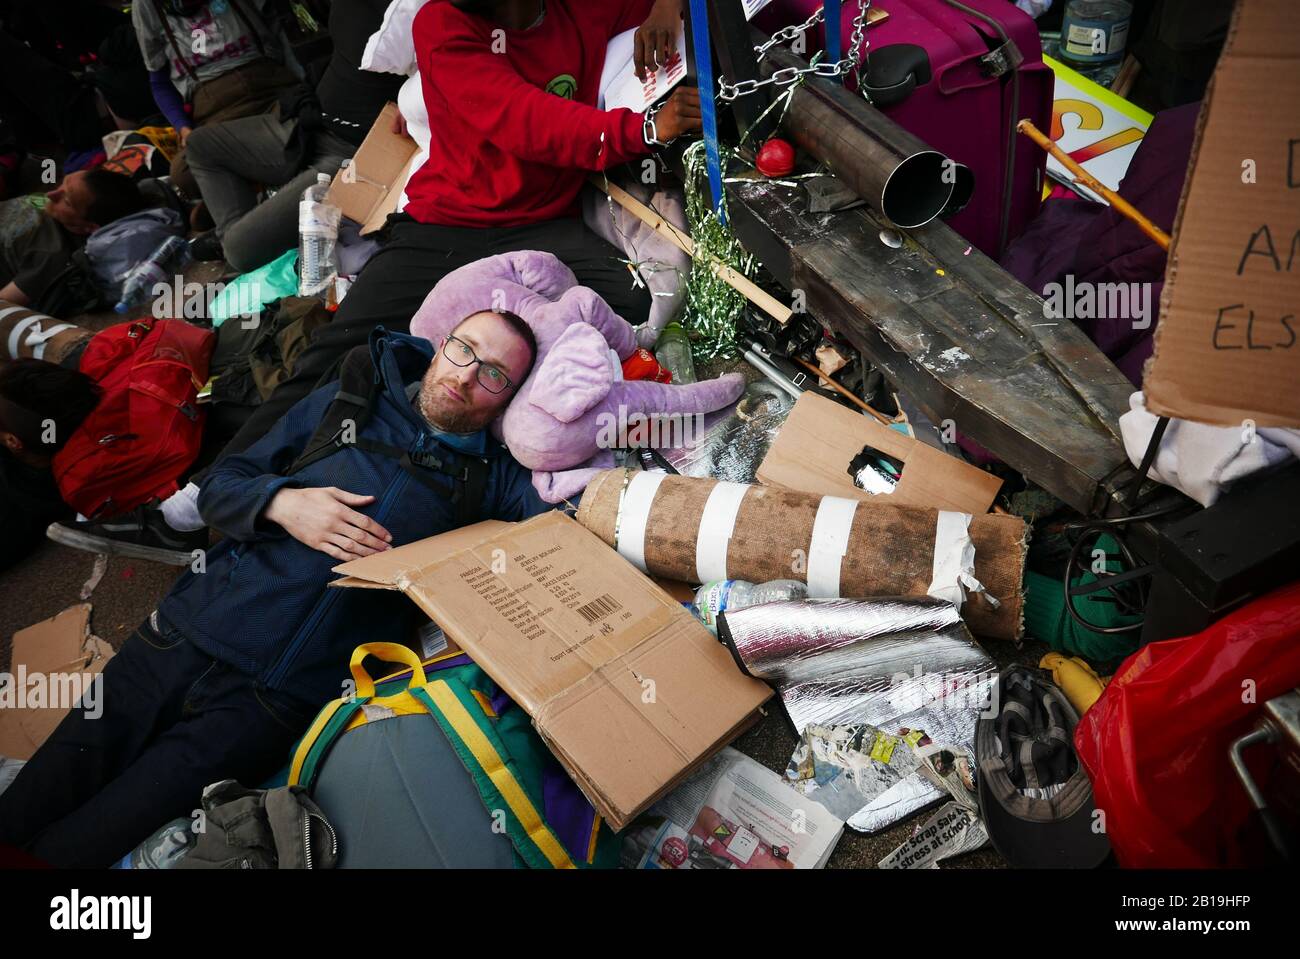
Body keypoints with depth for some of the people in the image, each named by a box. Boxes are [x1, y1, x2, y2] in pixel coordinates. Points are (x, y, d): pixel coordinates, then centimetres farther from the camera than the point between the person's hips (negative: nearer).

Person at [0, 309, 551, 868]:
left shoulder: (494, 479, 6)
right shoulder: (347, 404, 11)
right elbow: (219, 486, 13)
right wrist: (282, 502, -6)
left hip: (281, 698, -2)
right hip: (188, 636, 3)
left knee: (74, 845, -8)